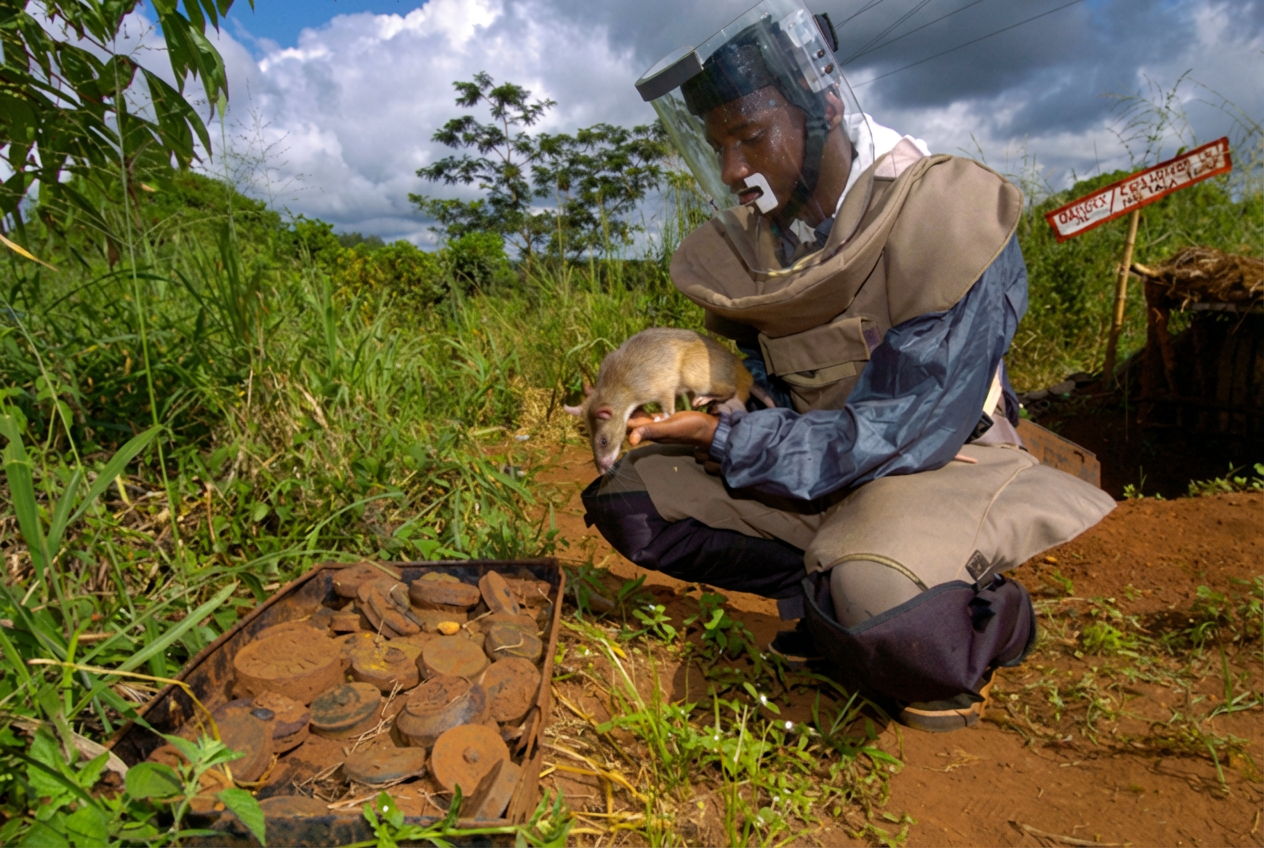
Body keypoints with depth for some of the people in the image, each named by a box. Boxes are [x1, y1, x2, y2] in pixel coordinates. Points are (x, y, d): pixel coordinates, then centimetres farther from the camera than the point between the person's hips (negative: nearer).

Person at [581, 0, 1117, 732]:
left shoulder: (948, 221, -20)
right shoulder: (745, 242, -1)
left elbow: (912, 428, -26)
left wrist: (725, 441, -27)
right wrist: (673, 402, -13)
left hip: (942, 464, -6)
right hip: (809, 465, 7)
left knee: (878, 599, -39)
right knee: (627, 497, -7)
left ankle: (996, 617, -2)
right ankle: (834, 592, -5)